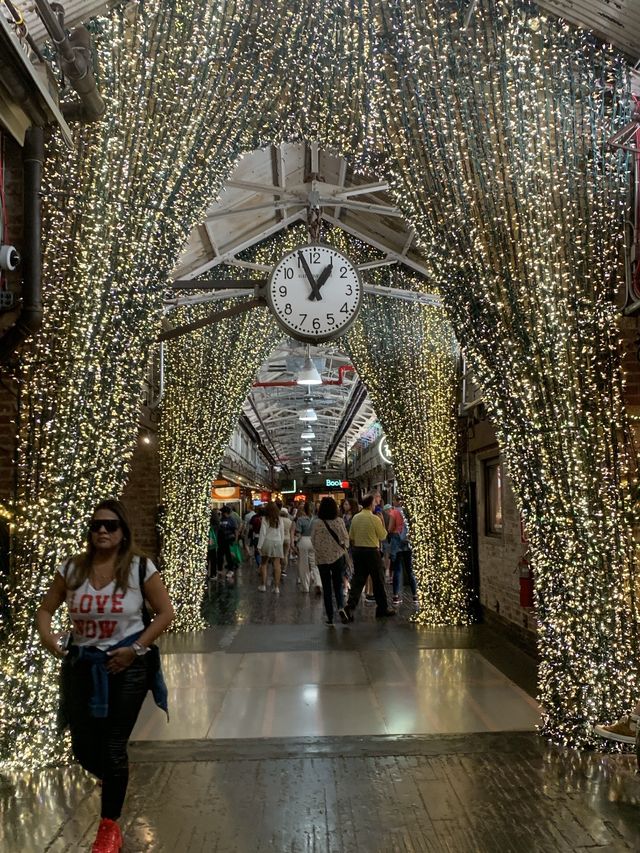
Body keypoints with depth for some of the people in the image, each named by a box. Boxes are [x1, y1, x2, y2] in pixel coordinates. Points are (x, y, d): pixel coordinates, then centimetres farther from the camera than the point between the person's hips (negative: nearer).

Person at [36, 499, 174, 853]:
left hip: (127, 665, -3)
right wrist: (46, 635, -16)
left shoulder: (140, 567, -12)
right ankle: (115, 782, 47)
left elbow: (165, 612, -8)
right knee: (84, 748, 12)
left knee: (113, 747, 4)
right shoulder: (72, 568, -3)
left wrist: (136, 649, -16)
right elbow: (45, 609, 6)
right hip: (82, 664, 4)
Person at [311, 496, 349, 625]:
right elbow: (345, 538, -3)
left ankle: (330, 617, 8)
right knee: (338, 585, 15)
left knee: (326, 588, 8)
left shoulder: (317, 523, -11)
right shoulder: (339, 521, -9)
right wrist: (344, 548, 17)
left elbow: (313, 540, -3)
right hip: (338, 557, 1)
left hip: (322, 559, -1)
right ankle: (340, 606, -10)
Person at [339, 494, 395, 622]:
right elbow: (383, 536, -5)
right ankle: (382, 608, 23)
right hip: (372, 551, -5)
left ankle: (349, 608, -9)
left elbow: (351, 536, 9)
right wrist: (382, 522, 4)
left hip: (357, 550, 5)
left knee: (358, 580, 5)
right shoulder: (375, 519, -13)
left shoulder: (355, 518, 3)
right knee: (378, 581, 10)